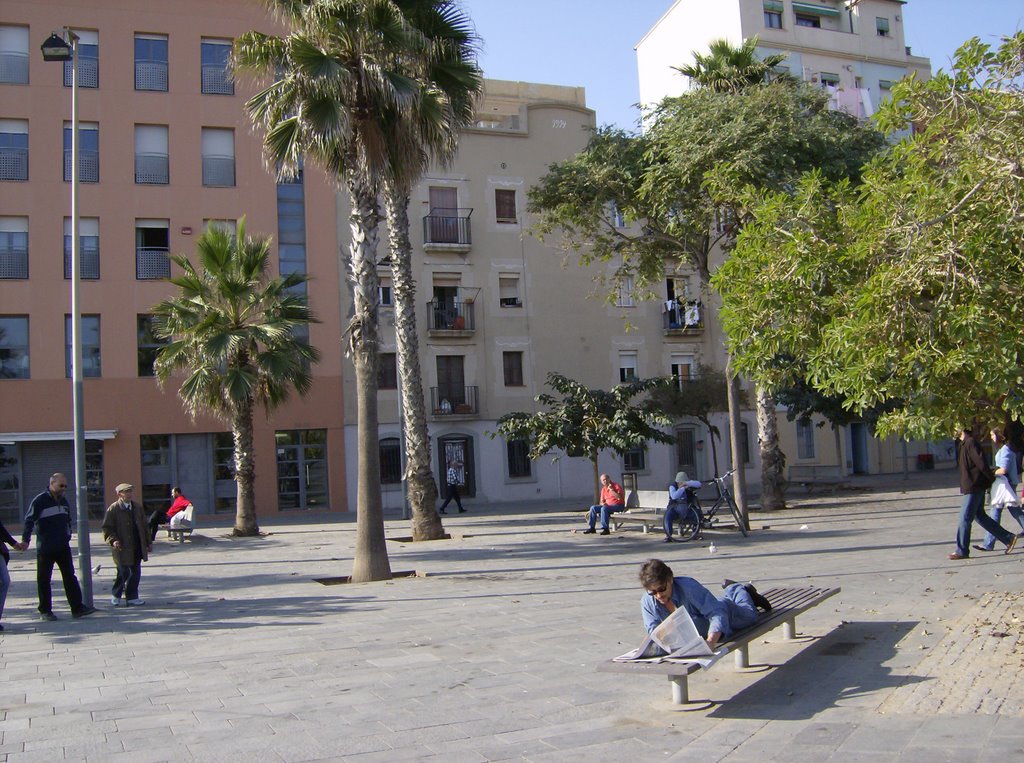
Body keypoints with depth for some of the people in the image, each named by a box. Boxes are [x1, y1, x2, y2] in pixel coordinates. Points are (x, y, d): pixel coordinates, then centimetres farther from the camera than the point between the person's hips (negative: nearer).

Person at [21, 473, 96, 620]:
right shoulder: (40, 501, -9)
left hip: (63, 547, 6)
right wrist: (25, 539, -22)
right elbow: (29, 520, -14)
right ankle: (45, 610, 13)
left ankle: (77, 607, 5)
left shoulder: (63, 501, 12)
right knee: (44, 579, 4)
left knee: (70, 576, 4)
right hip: (45, 548, -6)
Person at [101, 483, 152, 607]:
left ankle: (132, 597, 14)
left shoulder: (137, 508, 12)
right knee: (124, 572, -3)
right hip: (122, 548, -5)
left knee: (135, 573, 5)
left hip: (137, 548, 5)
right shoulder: (113, 509, -5)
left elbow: (144, 526, 17)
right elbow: (107, 528, -6)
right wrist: (113, 540, -21)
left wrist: (148, 542, 15)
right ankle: (116, 595, 18)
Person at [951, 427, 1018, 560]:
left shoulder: (970, 443, -16)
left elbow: (981, 463, -20)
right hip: (974, 487, 10)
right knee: (979, 516, 15)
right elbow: (981, 464, 21)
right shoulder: (965, 444, 14)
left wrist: (992, 478, -12)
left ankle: (962, 551, 1)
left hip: (973, 488, -10)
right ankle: (1008, 538, 19)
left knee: (965, 518, -5)